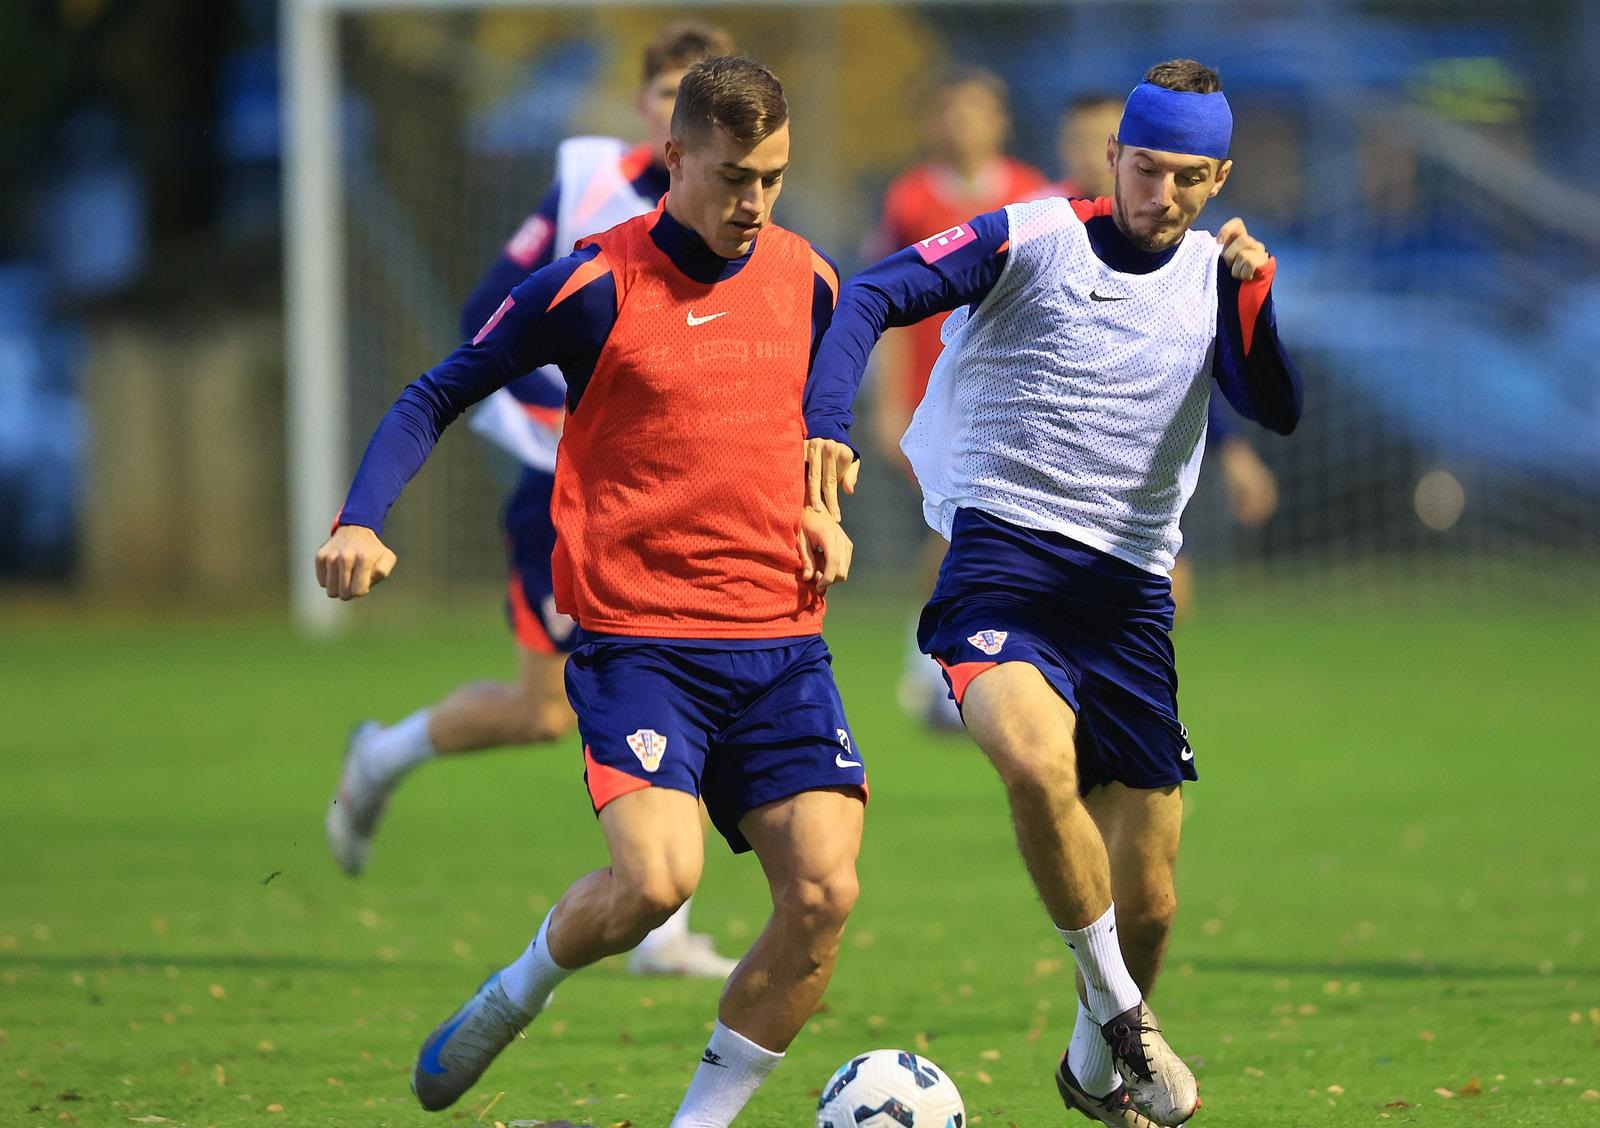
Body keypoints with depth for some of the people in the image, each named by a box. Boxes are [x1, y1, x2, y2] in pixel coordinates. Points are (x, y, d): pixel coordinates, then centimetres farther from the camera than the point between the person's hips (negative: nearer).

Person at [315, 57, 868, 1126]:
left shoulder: (806, 280, 9)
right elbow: (436, 397, 1)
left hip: (781, 642, 5)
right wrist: (361, 521, -14)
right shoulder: (593, 285, -7)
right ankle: (514, 997, 9)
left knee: (824, 893, -11)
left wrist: (820, 514, 10)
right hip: (638, 637, -5)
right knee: (656, 879, -23)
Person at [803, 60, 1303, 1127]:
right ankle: (1120, 1011, -19)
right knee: (1037, 757, -35)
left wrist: (1255, 295, -17)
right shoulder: (1029, 241, -2)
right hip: (1006, 556, -4)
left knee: (1146, 904, 5)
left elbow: (1278, 411, -1)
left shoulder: (1214, 278, 11)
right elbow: (872, 296, -10)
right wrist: (826, 425, -26)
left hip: (1130, 590, 4)